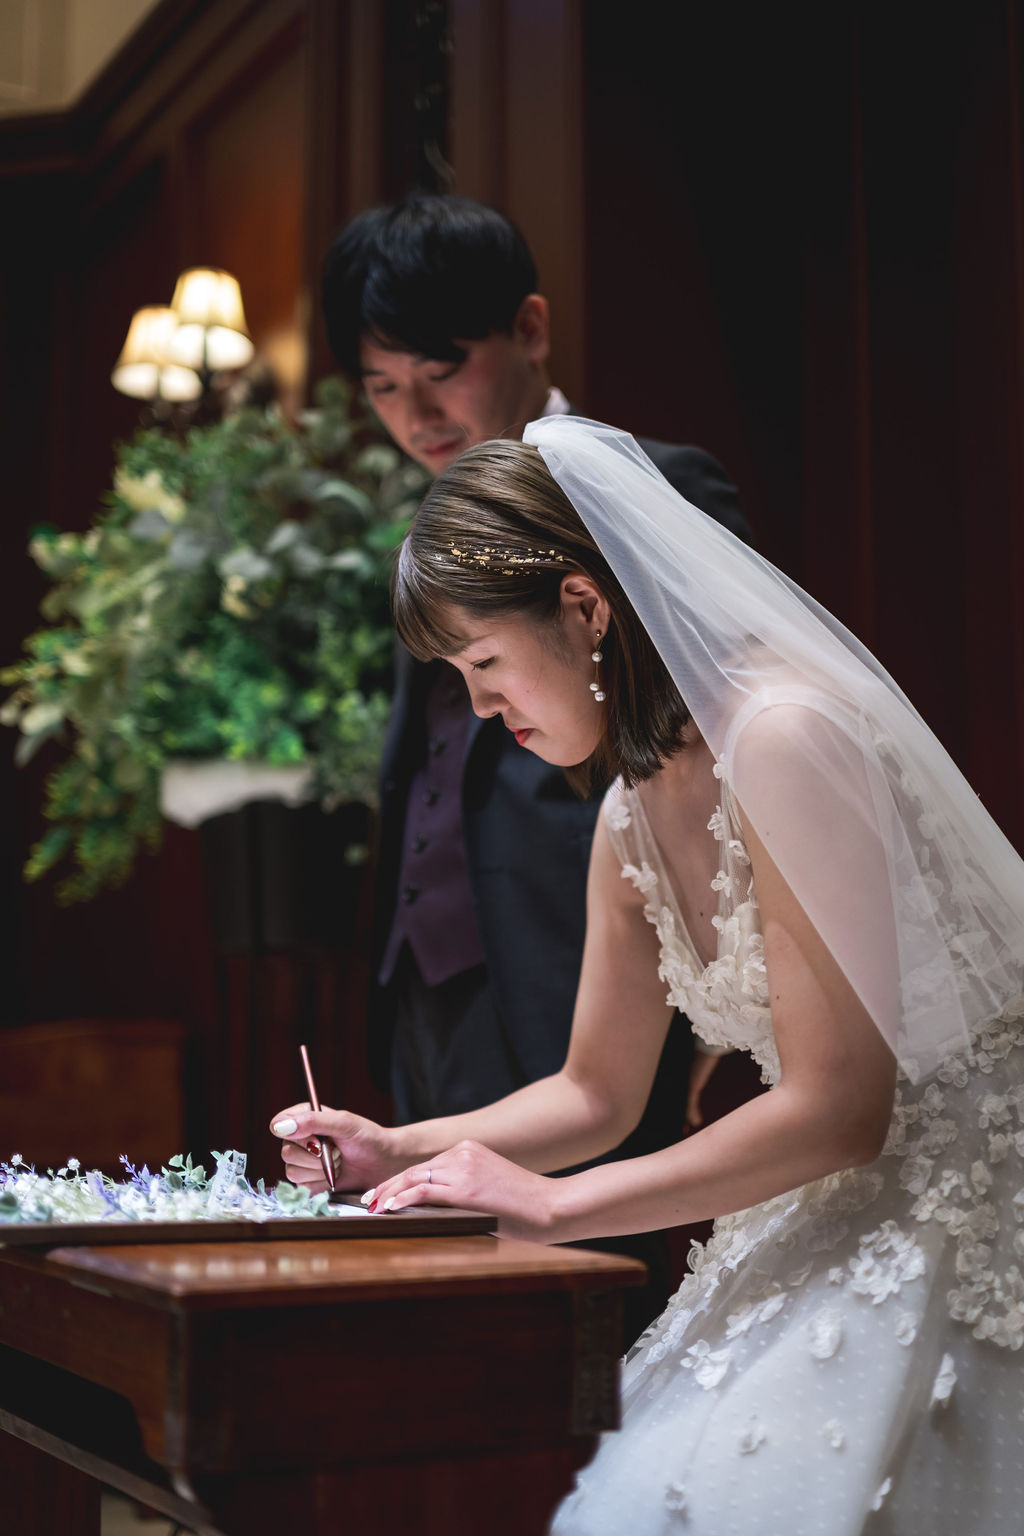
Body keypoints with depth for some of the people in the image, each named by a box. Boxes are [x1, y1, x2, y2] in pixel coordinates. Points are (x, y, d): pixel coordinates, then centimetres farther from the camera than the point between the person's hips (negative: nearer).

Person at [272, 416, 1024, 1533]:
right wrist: (400, 1153, 3)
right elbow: (597, 1092, 17)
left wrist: (553, 1205, -18)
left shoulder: (782, 738, -21)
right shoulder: (633, 817, 7)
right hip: (836, 1215, 8)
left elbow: (835, 1110, -23)